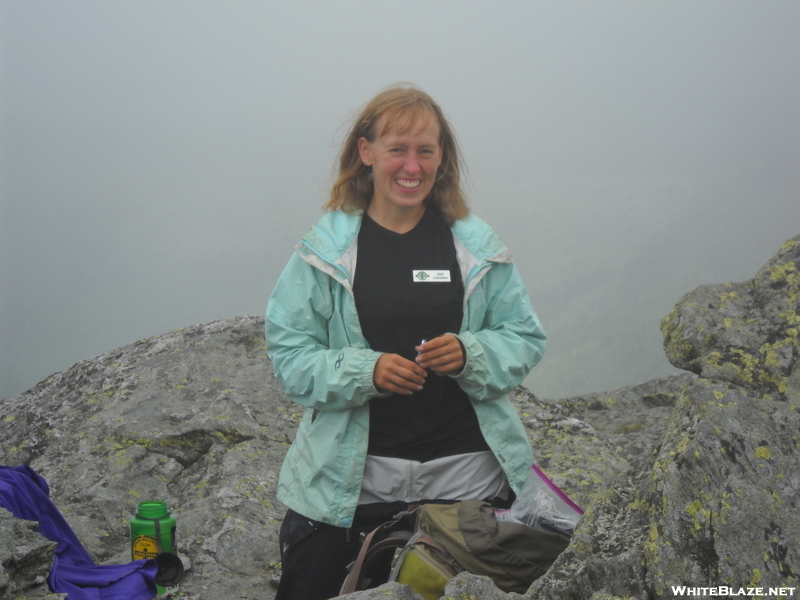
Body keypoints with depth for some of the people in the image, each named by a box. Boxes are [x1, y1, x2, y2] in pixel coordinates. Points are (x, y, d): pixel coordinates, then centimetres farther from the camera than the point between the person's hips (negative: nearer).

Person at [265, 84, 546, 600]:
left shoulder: (476, 244, 2)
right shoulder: (326, 246, -2)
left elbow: (525, 339, 4)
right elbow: (289, 354, -4)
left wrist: (470, 354, -17)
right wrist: (365, 370, -21)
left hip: (467, 476, 2)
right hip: (351, 476, -1)